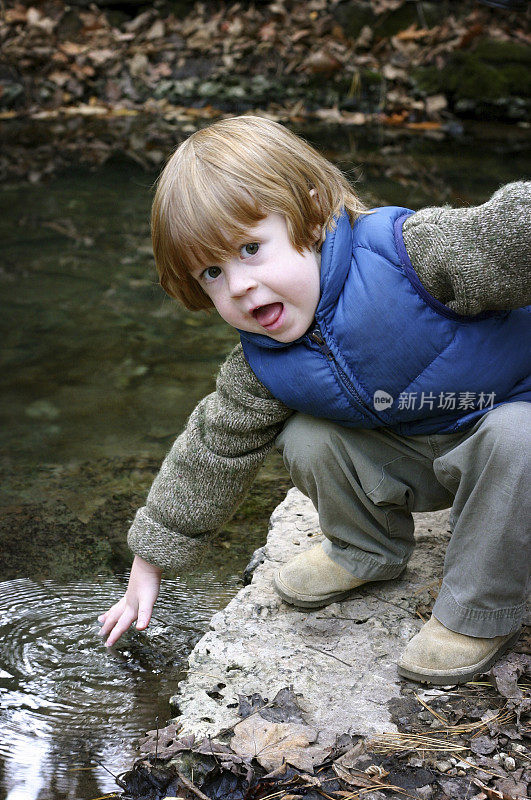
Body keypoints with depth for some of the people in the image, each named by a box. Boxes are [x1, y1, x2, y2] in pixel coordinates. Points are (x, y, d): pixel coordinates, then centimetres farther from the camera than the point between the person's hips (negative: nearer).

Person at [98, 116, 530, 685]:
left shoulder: (406, 251, -33)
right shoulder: (263, 367, -14)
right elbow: (211, 455, -4)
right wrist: (148, 566, 1)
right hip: (413, 454, 5)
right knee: (308, 440, -14)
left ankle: (480, 612, -15)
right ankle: (365, 549, 15)